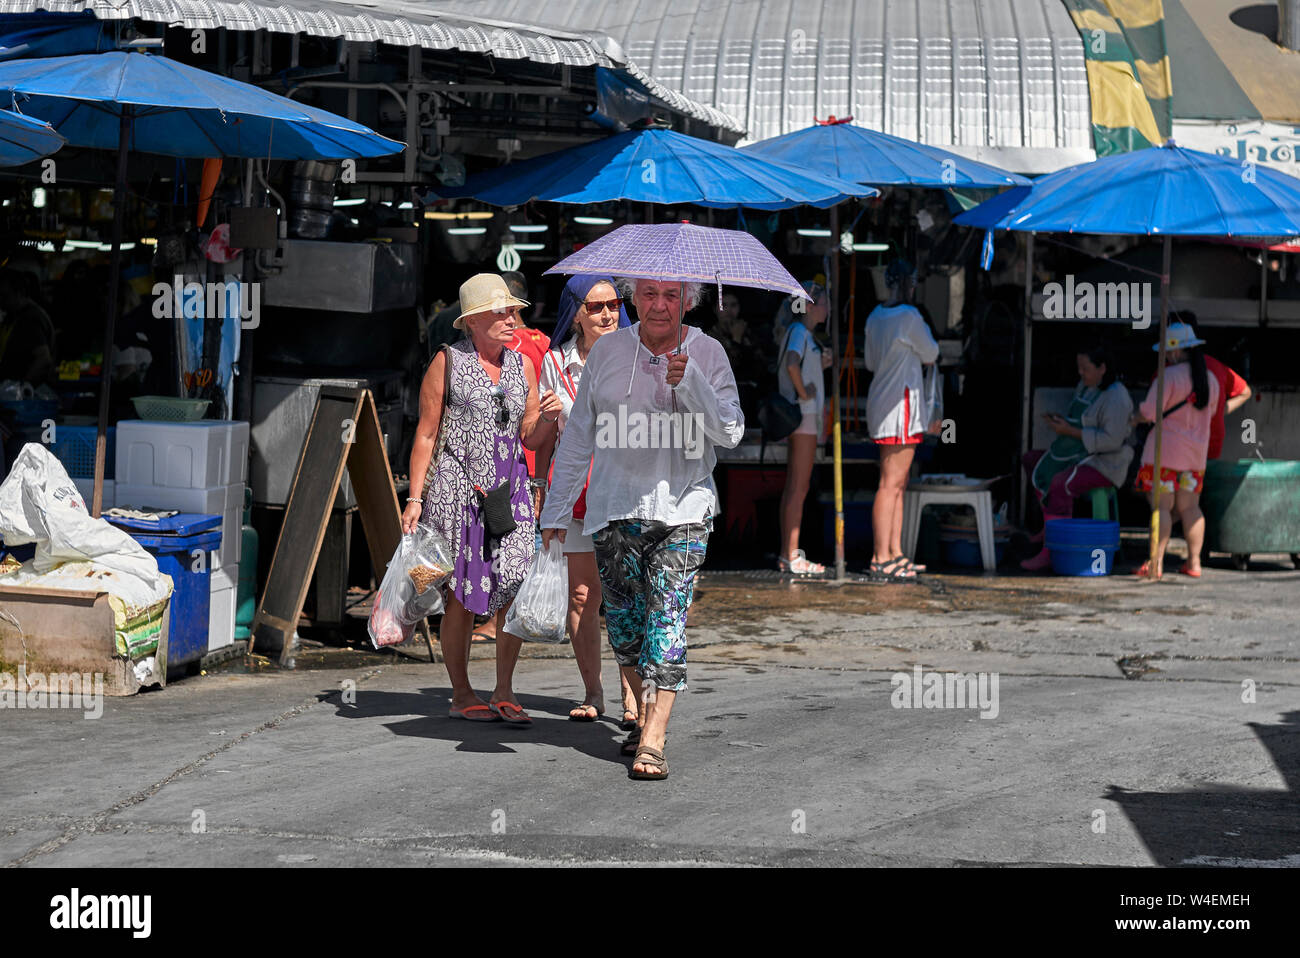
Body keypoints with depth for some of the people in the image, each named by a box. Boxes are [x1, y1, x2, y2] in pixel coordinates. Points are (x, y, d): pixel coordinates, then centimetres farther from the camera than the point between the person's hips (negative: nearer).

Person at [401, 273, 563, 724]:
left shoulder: (523, 365, 13)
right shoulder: (448, 362, 1)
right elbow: (426, 435, 0)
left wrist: (547, 418, -6)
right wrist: (415, 497, -6)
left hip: (509, 486, 4)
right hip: (457, 484, -4)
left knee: (516, 586, -9)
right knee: (461, 593, -2)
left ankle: (504, 692, 2)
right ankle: (461, 694, 11)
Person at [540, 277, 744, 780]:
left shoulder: (707, 354, 2)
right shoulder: (607, 351, 4)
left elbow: (731, 432, -6)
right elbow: (578, 436, 9)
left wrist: (688, 382, -20)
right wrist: (556, 509, 9)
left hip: (682, 510, -2)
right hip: (615, 508, 2)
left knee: (667, 617, -10)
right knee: (623, 619, 6)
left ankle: (653, 741, -12)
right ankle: (646, 712, 28)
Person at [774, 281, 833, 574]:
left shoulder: (802, 333, 18)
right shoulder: (799, 332, -12)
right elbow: (791, 365, -31)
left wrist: (820, 365, 11)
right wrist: (804, 393, -20)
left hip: (800, 417, 10)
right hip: (803, 415, -10)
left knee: (793, 487, 10)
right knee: (798, 487, -8)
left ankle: (787, 555, 14)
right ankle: (791, 556, -7)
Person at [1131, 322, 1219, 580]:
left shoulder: (1169, 377, -14)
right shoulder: (1210, 379, 8)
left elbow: (1148, 413, -14)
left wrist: (1133, 419, 7)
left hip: (1165, 451, -7)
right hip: (1197, 452, 7)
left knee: (1161, 506, -5)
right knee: (1190, 507, 10)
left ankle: (1156, 563, -8)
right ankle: (1194, 562, 9)